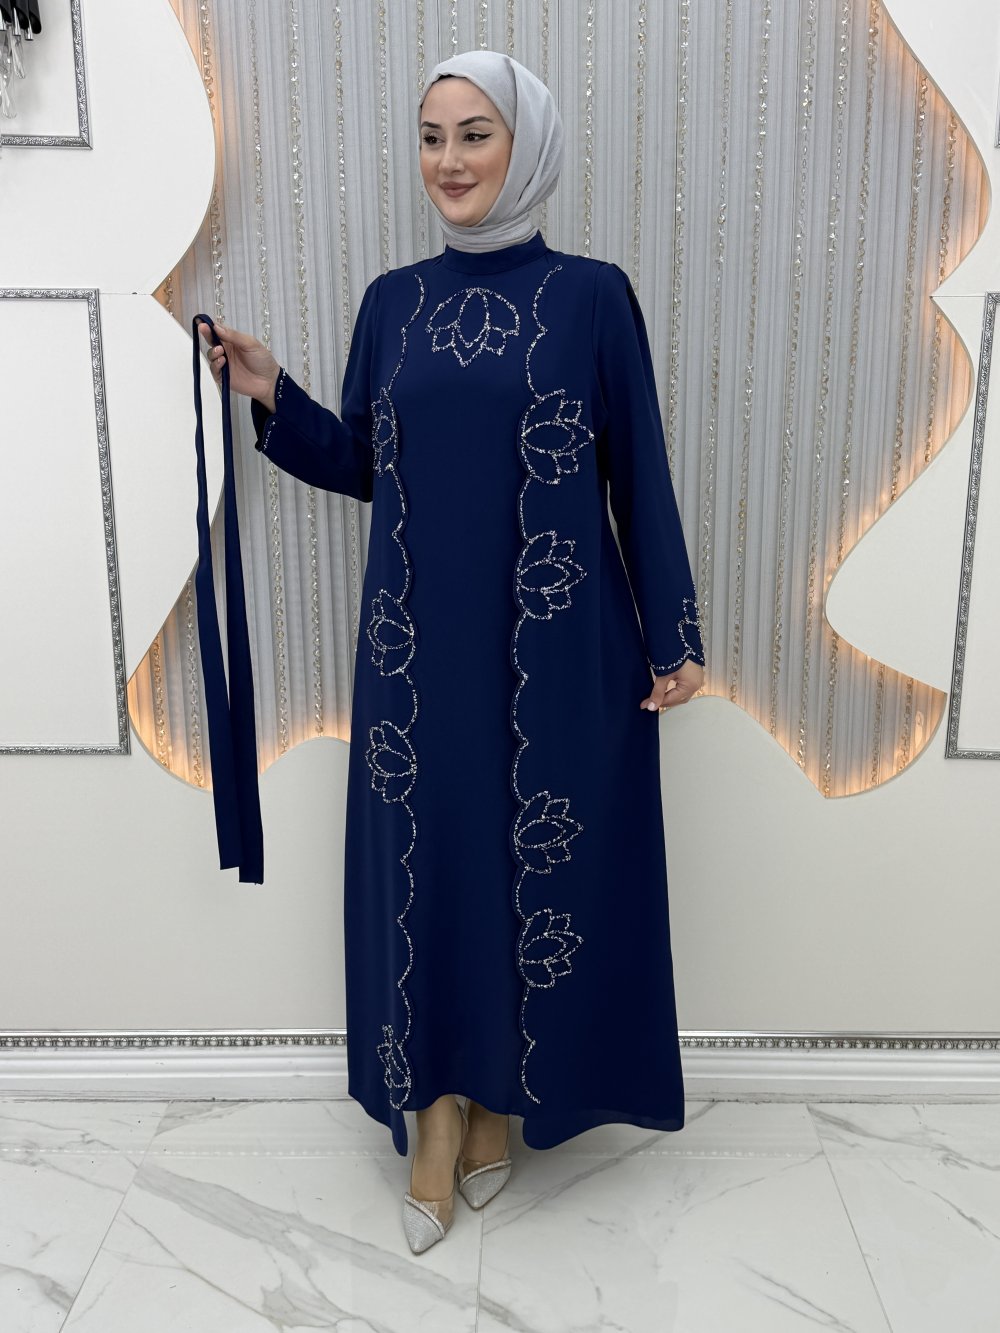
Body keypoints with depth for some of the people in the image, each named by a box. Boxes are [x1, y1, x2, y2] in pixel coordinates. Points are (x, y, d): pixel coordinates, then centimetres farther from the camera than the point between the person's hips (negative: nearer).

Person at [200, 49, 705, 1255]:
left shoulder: (591, 296, -1)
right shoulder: (392, 301, 9)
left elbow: (640, 477, -1)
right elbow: (363, 466, 14)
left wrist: (672, 637, -2)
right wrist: (272, 396, -1)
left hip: (557, 649, -2)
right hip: (419, 646, 3)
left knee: (542, 858, 7)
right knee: (423, 861, 7)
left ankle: (500, 1092, 31)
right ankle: (436, 1108, 27)